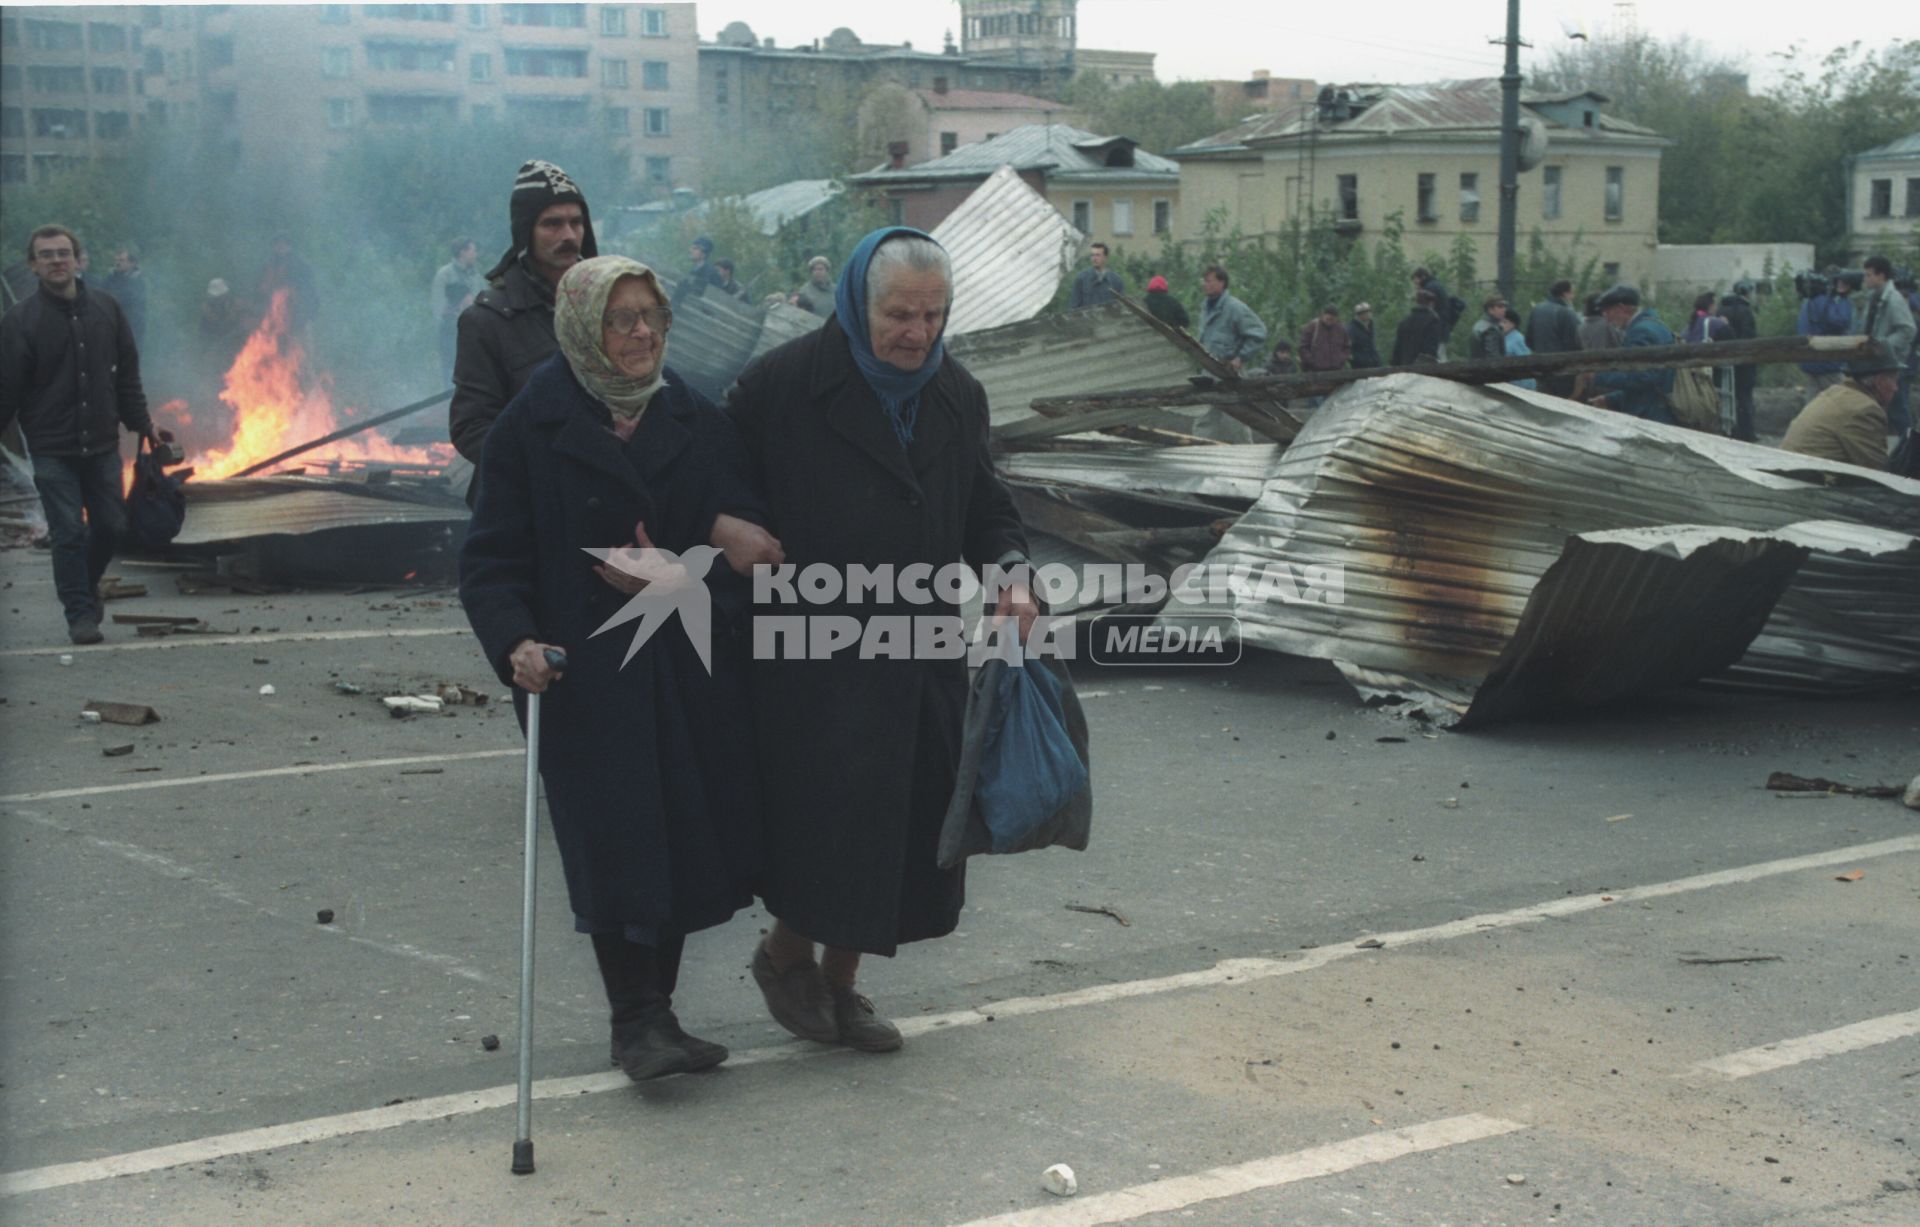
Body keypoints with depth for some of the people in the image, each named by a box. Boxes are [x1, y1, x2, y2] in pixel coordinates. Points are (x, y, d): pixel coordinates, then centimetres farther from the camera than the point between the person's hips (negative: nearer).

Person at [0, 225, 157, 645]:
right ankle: (81, 614, 7)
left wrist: (141, 424, 14)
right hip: (52, 450, -4)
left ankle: (87, 586, 36)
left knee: (111, 525, 10)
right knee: (69, 532, -4)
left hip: (102, 445, 4)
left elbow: (128, 375, 13)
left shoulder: (107, 310, 5)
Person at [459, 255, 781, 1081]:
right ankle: (637, 1020, 2)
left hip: (692, 671, 4)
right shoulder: (531, 429, -2)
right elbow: (491, 558, -4)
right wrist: (515, 642, -21)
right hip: (586, 675, -4)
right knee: (617, 842, -8)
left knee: (688, 837, 5)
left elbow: (747, 533, 6)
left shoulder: (698, 423, 9)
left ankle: (650, 1013, 19)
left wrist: (682, 577, -14)